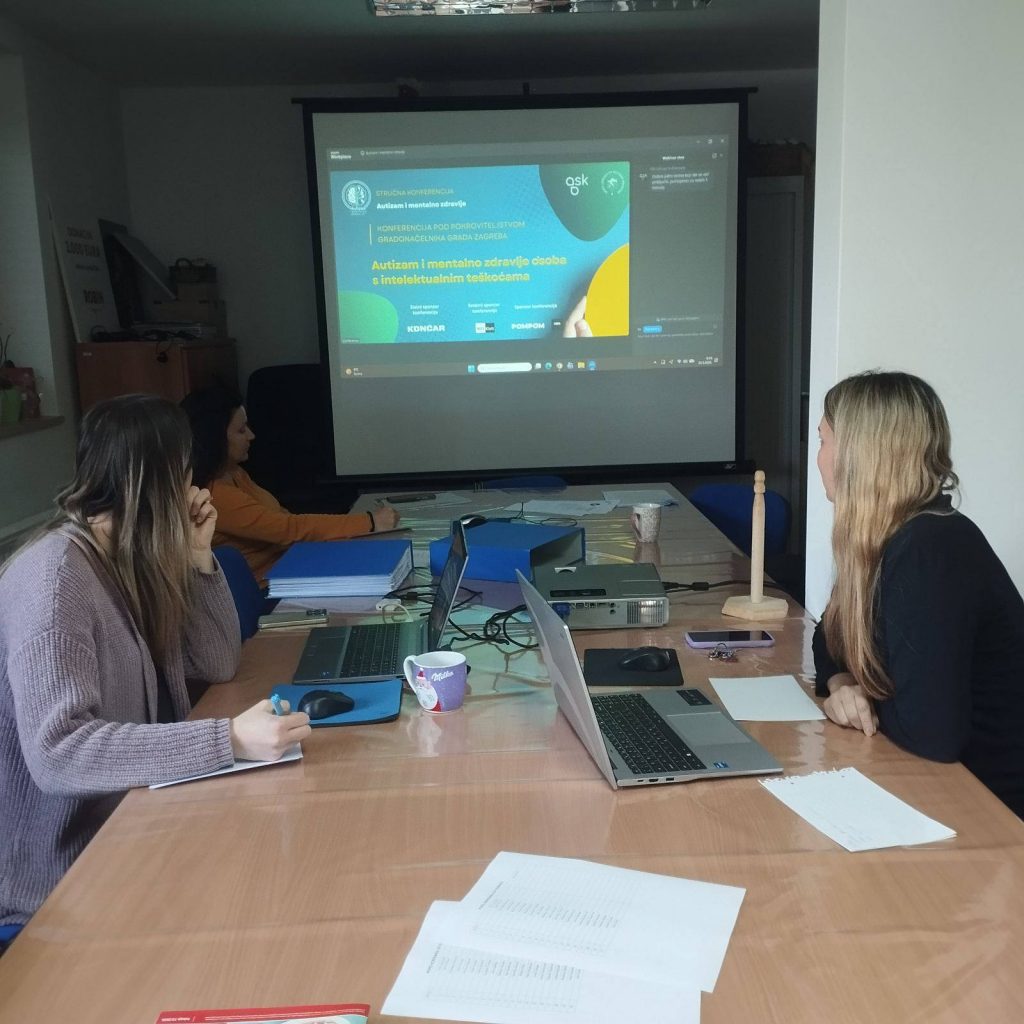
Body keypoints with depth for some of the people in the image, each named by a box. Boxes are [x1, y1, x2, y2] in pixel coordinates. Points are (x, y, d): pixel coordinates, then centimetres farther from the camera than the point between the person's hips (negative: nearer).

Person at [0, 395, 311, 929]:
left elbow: (218, 663, 9)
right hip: (64, 875, -8)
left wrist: (198, 557, -3)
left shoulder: (138, 559, 3)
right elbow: (56, 752, -32)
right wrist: (229, 740, -38)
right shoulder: (54, 576, -23)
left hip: (133, 825, 8)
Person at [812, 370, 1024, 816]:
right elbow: (833, 638, 13)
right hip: (944, 780, 7)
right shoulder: (886, 539, 1)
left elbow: (931, 732, -34)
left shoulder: (930, 552, -27)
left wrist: (864, 704, -13)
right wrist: (841, 685, -8)